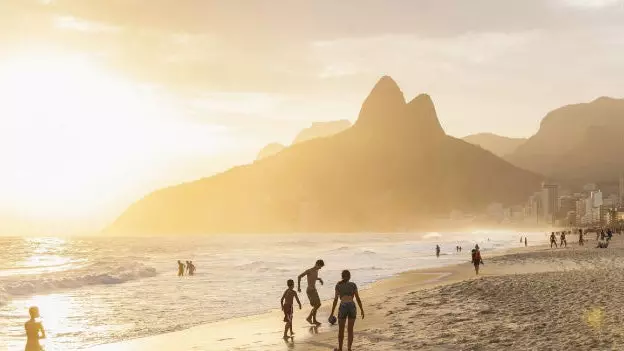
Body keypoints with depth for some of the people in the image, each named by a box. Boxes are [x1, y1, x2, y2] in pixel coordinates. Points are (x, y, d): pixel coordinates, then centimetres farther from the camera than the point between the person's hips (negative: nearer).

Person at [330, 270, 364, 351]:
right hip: (352, 307, 1)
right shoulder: (353, 285, 10)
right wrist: (362, 310, 14)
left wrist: (332, 313, 8)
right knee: (350, 330, 9)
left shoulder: (338, 285, 9)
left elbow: (335, 299, 5)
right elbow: (358, 298, 6)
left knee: (341, 330, 17)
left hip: (343, 308, -1)